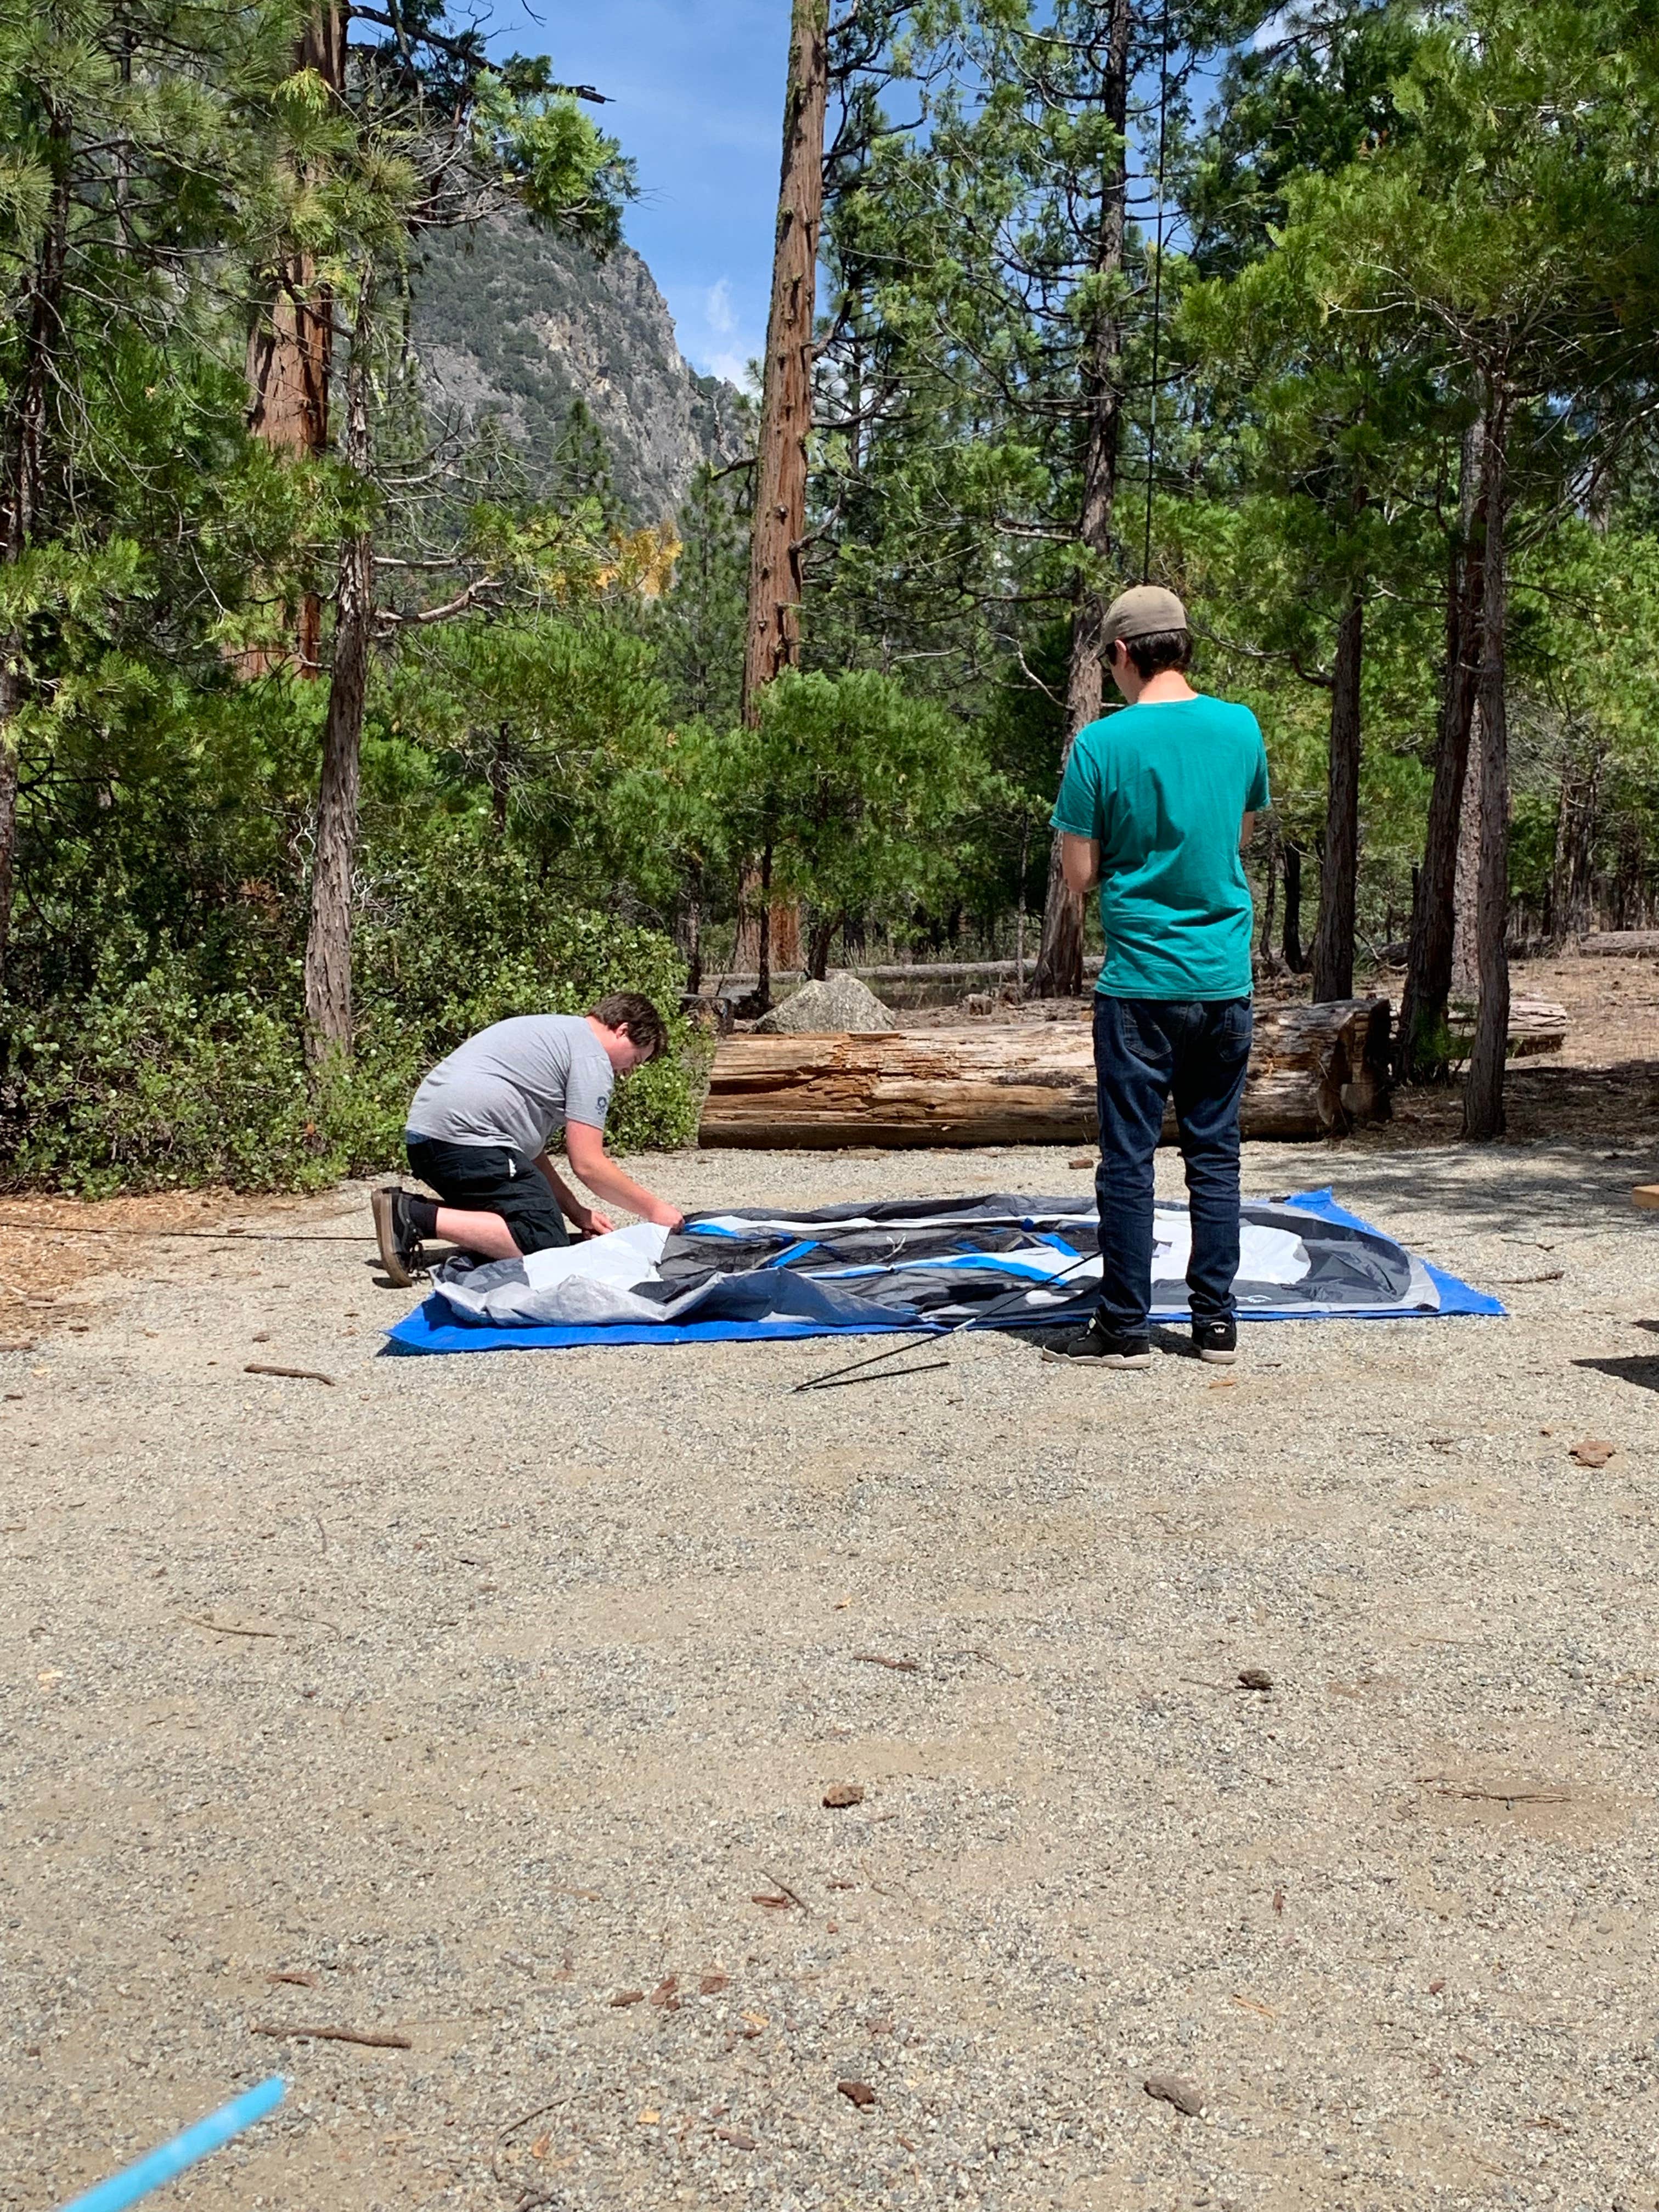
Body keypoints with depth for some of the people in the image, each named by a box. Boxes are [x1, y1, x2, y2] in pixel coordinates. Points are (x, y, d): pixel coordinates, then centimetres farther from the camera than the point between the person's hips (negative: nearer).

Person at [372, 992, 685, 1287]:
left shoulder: (558, 1031, 28)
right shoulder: (592, 1058, -2)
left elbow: (530, 1148, 26)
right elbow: (587, 1164, -7)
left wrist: (575, 1211, 20)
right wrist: (652, 1208, 4)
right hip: (466, 1138, -11)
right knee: (547, 1242, -16)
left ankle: (410, 1209, 5)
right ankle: (417, 1217, -18)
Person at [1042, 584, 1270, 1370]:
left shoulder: (1102, 744, -10)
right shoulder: (1242, 728, 3)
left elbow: (1079, 876, -6)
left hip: (1140, 981, -4)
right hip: (1226, 978, 4)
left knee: (1128, 1159, 3)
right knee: (1215, 1154, 11)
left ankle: (1124, 1328, 9)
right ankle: (1217, 1321, 16)